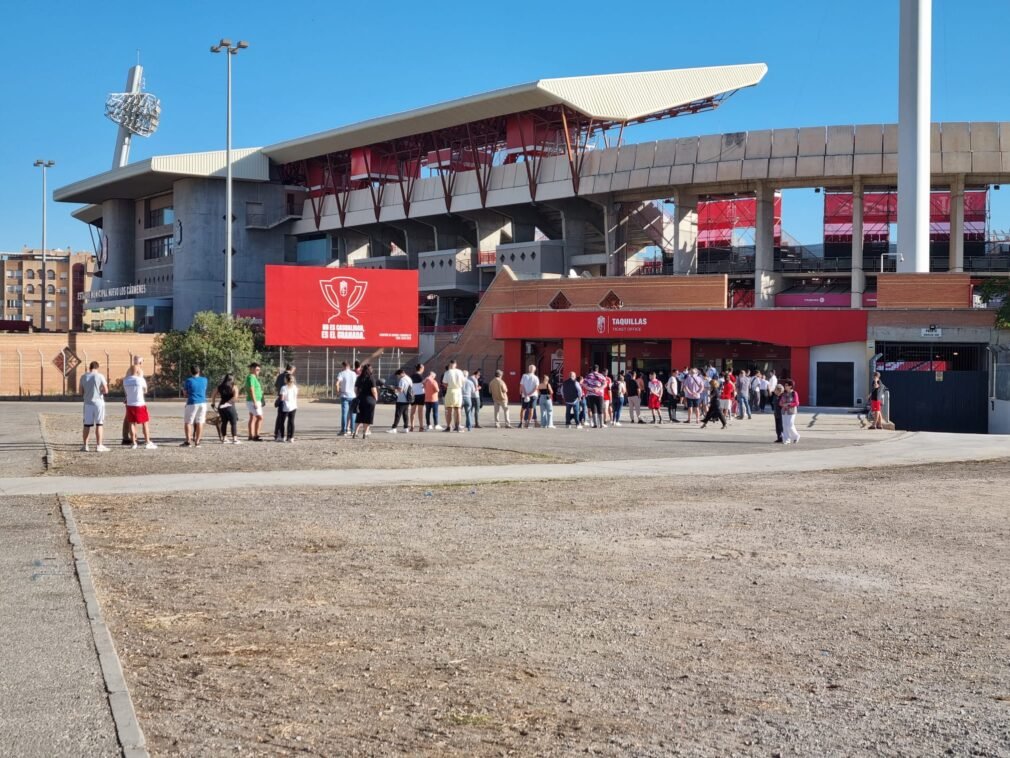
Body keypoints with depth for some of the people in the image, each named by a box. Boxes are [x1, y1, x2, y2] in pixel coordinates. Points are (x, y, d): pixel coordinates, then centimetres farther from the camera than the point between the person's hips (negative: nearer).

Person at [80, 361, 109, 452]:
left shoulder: (83, 377, 5)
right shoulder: (100, 376, -6)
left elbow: (81, 393, 8)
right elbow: (106, 391, -9)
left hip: (88, 403, 3)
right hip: (98, 402, -3)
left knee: (87, 424, 9)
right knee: (99, 424, 0)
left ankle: (85, 445, 12)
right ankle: (99, 446, -3)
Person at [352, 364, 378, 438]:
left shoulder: (359, 378, 6)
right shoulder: (371, 378, -11)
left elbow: (355, 389, 8)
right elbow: (373, 390, -14)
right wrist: (376, 398, 0)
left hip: (360, 399, 5)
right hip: (369, 399, -5)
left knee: (360, 417, 12)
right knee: (368, 417, 4)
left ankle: (355, 432, 4)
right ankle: (365, 433, 3)